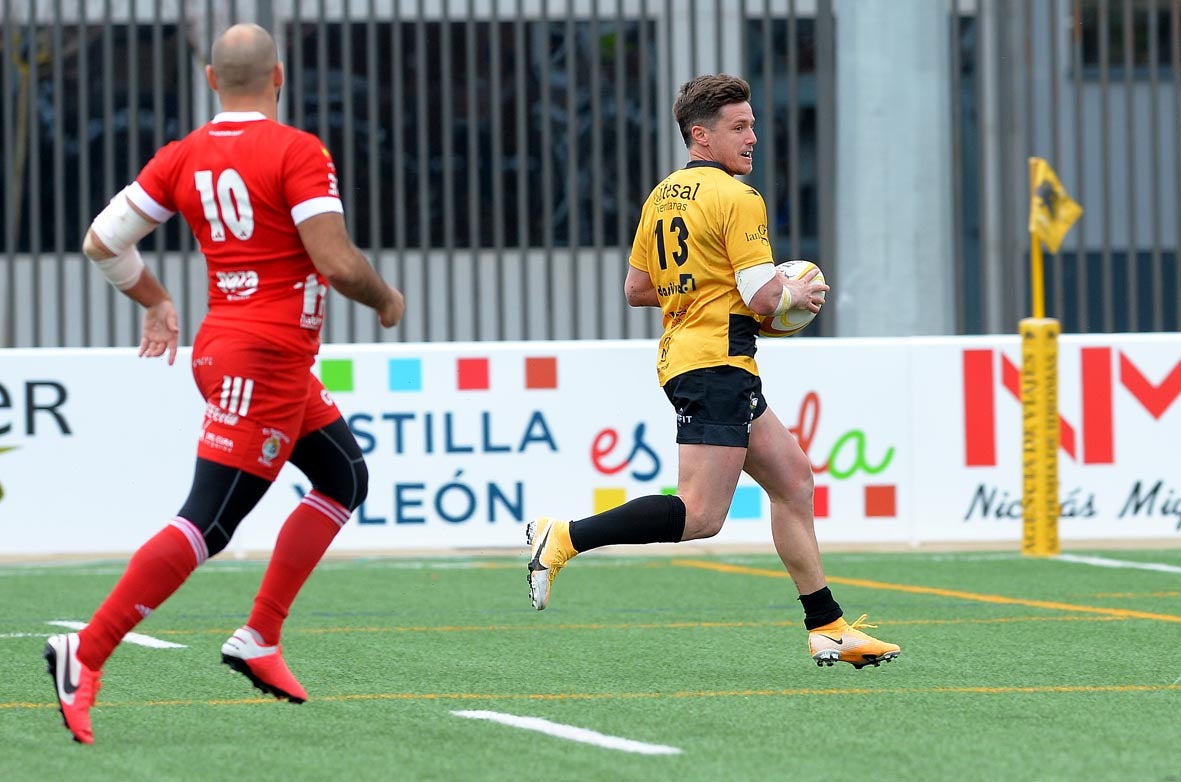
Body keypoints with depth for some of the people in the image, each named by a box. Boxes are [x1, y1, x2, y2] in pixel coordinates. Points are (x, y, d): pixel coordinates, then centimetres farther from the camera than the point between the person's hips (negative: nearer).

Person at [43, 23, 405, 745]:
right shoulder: (298, 153, -13)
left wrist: (156, 301, 24)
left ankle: (259, 639, 15)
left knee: (347, 480, 20)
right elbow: (337, 263, -19)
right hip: (266, 362, -9)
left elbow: (103, 242, 8)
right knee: (207, 526, -10)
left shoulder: (182, 158, 6)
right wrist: (387, 300, 1)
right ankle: (87, 655, -14)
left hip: (227, 348, 9)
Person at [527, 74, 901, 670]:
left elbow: (636, 288, 19)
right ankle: (563, 538, -15)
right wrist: (796, 293, 4)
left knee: (792, 477, 14)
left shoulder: (663, 196, 14)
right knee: (700, 516, -13)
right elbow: (763, 297, -16)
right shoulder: (737, 198, -11)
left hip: (680, 355, 10)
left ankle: (827, 628, 13)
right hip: (717, 363, -10)